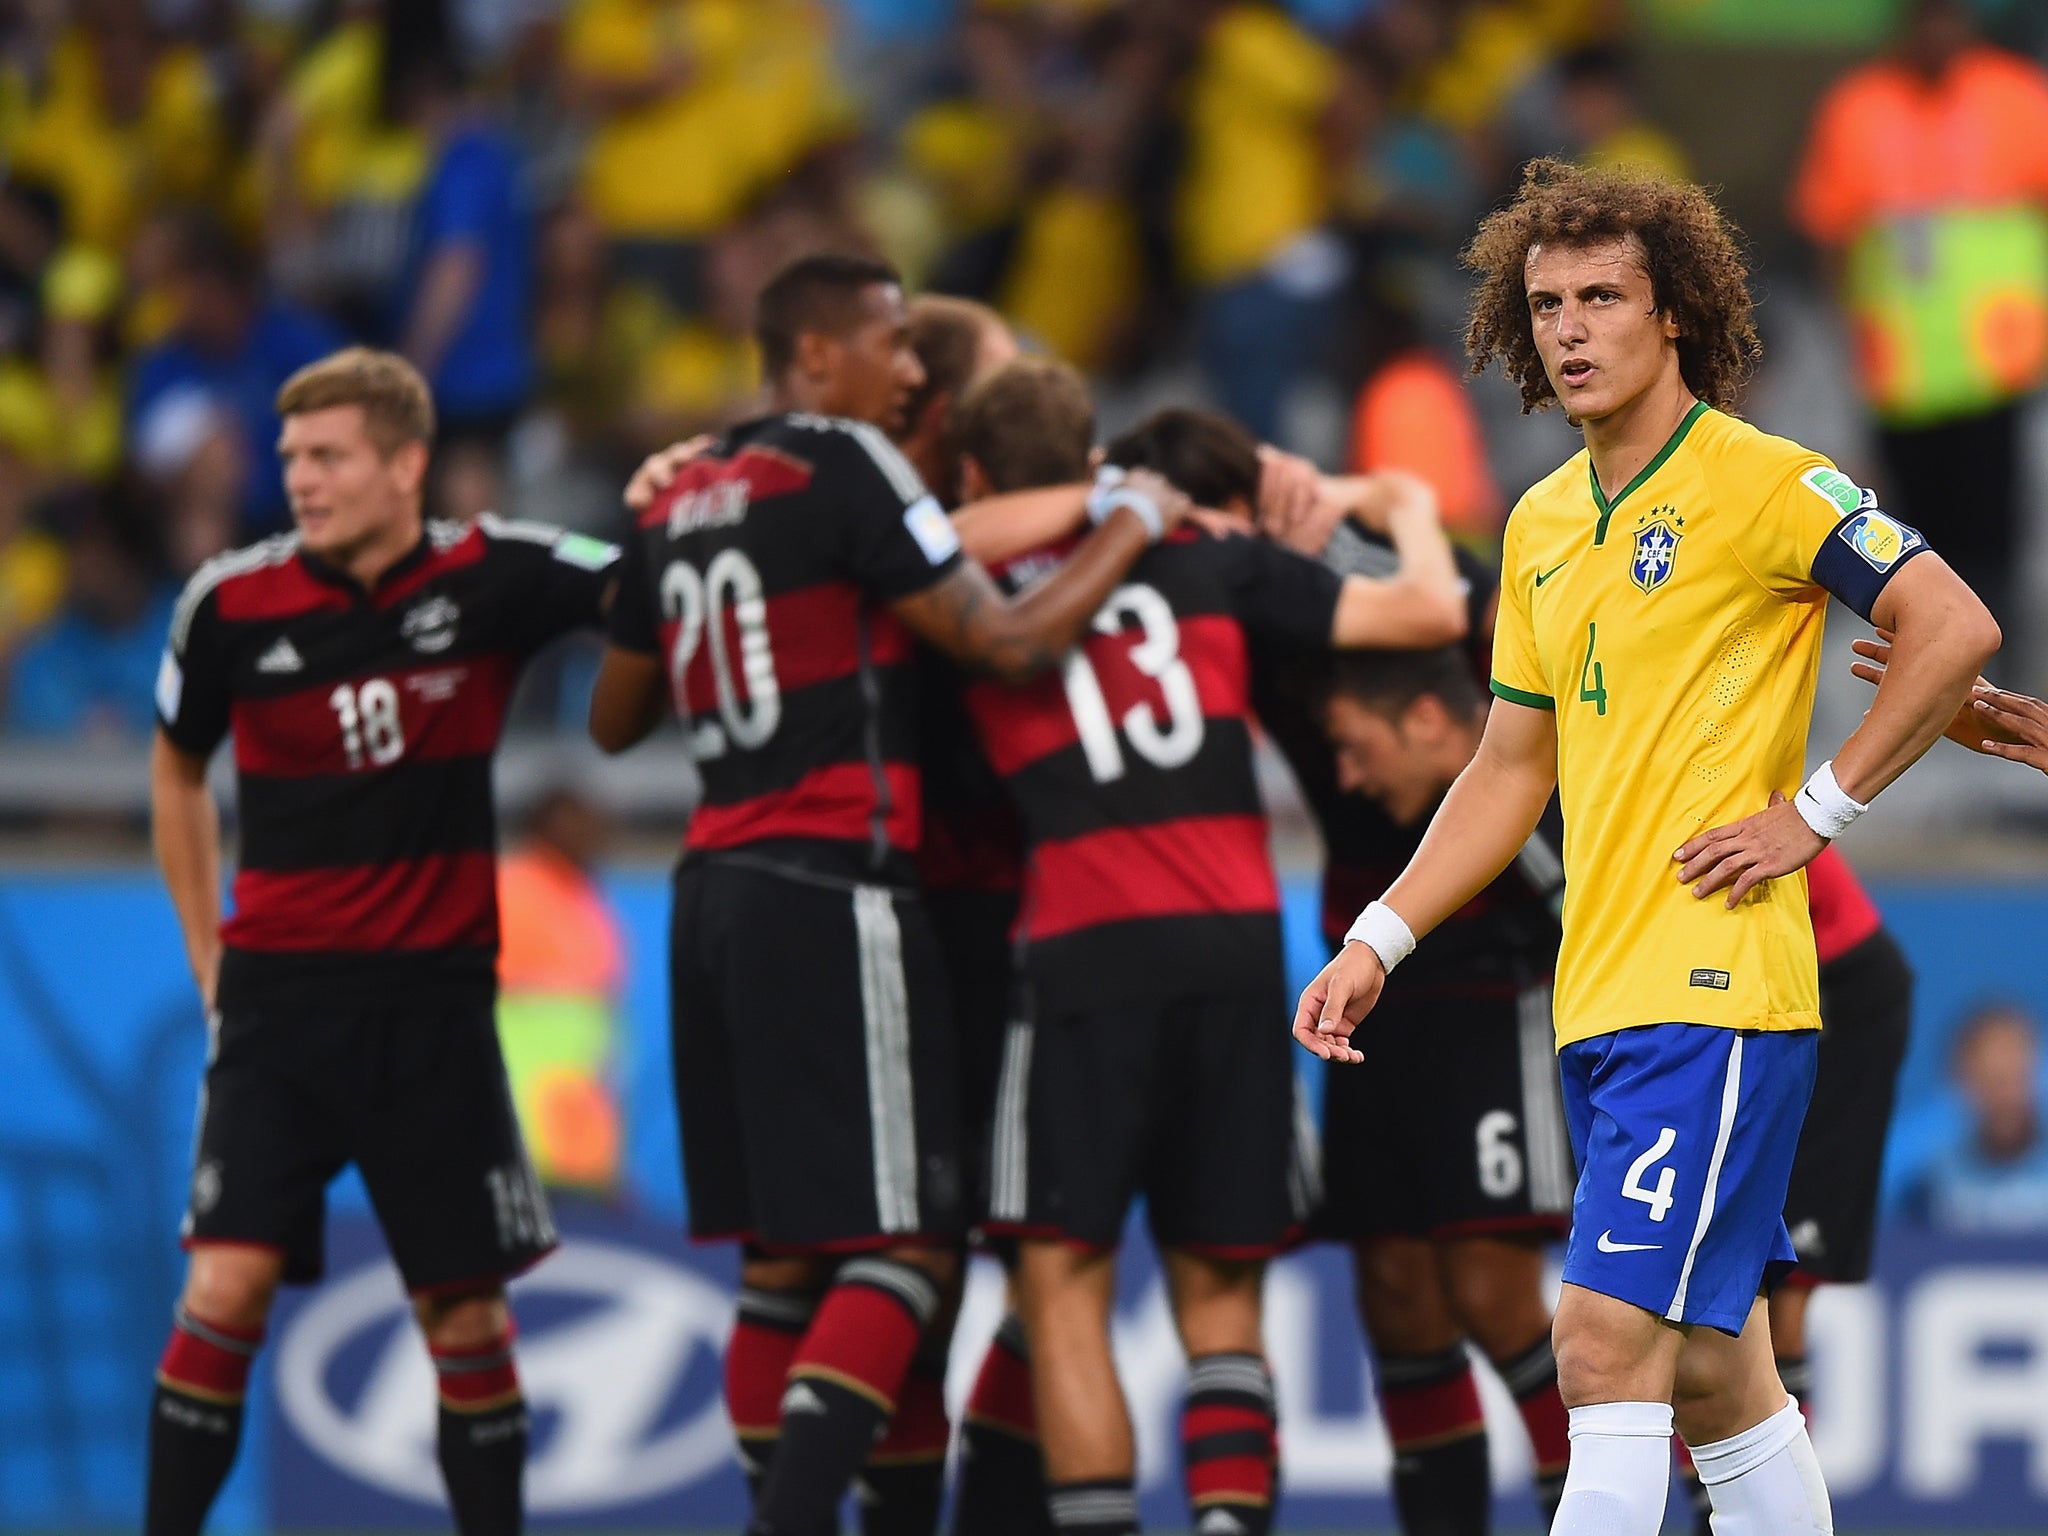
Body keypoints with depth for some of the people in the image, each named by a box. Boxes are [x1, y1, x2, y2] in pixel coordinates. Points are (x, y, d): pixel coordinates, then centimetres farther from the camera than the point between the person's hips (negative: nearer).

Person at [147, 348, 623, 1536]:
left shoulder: (492, 578, -6)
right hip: (280, 985, -1)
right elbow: (178, 774, 13)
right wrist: (210, 958, 11)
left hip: (436, 993, 1)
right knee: (229, 1277, -13)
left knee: (464, 1303, 6)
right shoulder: (232, 606, -4)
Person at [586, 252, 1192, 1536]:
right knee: (901, 1247, -9)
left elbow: (616, 720, 26)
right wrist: (1134, 524, 3)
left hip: (717, 891, 8)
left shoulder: (682, 503, 16)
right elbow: (1007, 641, -11)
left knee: (782, 1253, 11)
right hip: (835, 890, -8)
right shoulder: (846, 467, -7)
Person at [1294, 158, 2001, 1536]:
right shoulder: (1542, 526, 15)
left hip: (1714, 989, -8)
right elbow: (1514, 770, 21)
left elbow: (1957, 629, -15)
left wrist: (1815, 811, -13)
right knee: (1712, 1372, 12)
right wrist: (1380, 941, 13)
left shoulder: (1759, 482, -8)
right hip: (1601, 997, 8)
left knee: (1610, 1345, -16)